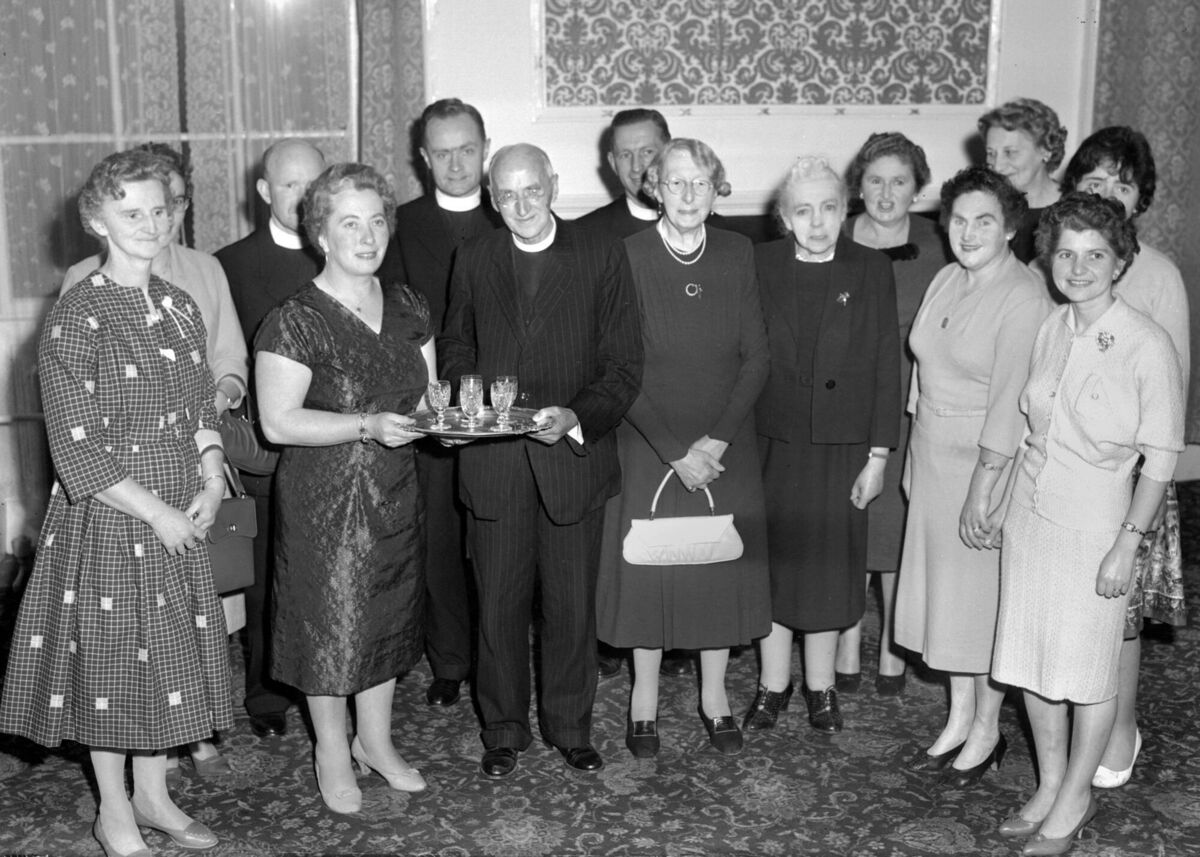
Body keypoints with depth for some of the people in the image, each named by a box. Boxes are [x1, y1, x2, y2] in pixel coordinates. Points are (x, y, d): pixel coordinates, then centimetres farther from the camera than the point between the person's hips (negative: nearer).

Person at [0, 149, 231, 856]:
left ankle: (154, 795, 32)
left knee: (168, 652, 15)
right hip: (107, 516, -6)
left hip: (180, 518, 6)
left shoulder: (181, 308, 6)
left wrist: (211, 483, -4)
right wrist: (156, 512, -15)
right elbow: (78, 450, -16)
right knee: (110, 656, 7)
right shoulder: (76, 318, -14)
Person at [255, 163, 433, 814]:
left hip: (394, 495, 6)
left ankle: (375, 739, 35)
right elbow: (278, 422, -18)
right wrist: (367, 426, -26)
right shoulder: (294, 321, -15)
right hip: (323, 498, -6)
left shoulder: (407, 307, 4)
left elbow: (426, 393, 12)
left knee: (389, 613, 16)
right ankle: (331, 750, 28)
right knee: (329, 620, 7)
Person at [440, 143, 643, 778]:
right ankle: (504, 730, 28)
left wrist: (576, 417, -21)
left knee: (572, 603, 10)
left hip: (574, 454, -1)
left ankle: (570, 726, 29)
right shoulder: (473, 259, 6)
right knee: (499, 604, 10)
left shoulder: (602, 257, -3)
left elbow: (624, 365, -5)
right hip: (493, 459, 2)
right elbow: (456, 341, 19)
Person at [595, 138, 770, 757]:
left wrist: (715, 441, -10)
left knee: (726, 563, 9)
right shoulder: (628, 256, -8)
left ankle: (714, 694, 26)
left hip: (726, 447, 3)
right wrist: (676, 451, -14)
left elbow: (756, 358, 0)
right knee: (649, 564, 5)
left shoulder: (737, 254, 1)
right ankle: (645, 695, 23)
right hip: (649, 443, -2)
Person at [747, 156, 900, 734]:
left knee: (830, 561, 9)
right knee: (773, 560, 9)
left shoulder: (871, 270, -2)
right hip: (772, 442, 0)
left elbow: (886, 367, -2)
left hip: (842, 446, 0)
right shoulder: (758, 266, -1)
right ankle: (774, 682, 26)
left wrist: (878, 454, -5)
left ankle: (820, 685, 27)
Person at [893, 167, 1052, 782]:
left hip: (990, 462, -7)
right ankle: (958, 720, 29)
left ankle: (987, 730, 22)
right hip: (933, 456, 7)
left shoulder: (1024, 298, -18)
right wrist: (914, 454, 9)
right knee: (945, 588, 14)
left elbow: (1009, 399, -21)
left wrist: (982, 488, -21)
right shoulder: (946, 280, 7)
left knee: (985, 595, 5)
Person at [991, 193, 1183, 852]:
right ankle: (1049, 785, 31)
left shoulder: (1147, 345, -15)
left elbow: (1161, 457, -12)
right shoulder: (1049, 328, 1)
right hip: (1029, 513, 6)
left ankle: (1076, 796, 27)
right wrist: (995, 498, 10)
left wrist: (1127, 544, -13)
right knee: (1032, 659, 13)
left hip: (1094, 523, -5)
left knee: (1087, 672, 7)